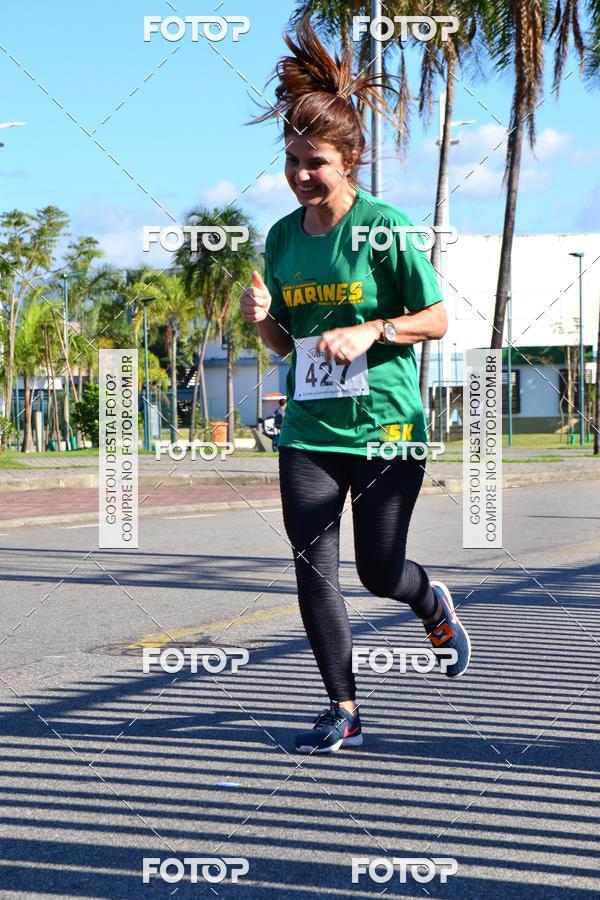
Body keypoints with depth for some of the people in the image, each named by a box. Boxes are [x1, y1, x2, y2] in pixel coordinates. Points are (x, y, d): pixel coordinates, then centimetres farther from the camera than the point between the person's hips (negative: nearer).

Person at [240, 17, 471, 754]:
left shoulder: (384, 225, -9)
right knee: (314, 568, -2)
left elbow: (437, 320, -5)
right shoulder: (282, 236, 6)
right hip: (309, 430, 4)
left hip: (385, 425, -4)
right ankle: (343, 711, 10)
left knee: (379, 569, 2)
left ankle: (434, 606, 38)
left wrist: (370, 331, -20)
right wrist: (263, 320, -7)